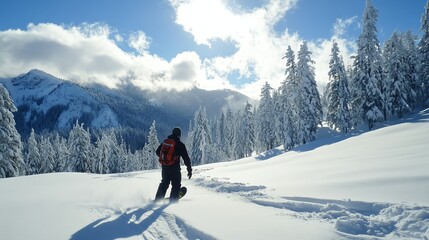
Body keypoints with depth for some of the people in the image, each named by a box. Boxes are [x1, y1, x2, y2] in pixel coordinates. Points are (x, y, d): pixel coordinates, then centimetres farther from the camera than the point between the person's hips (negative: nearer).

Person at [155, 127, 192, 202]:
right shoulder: (180, 144, -9)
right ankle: (173, 200, 5)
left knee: (164, 183, 21)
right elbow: (186, 158, -9)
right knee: (176, 184, 9)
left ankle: (158, 199, 23)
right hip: (175, 168, -5)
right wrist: (189, 169, -4)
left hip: (165, 167, 5)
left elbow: (158, 152, 16)